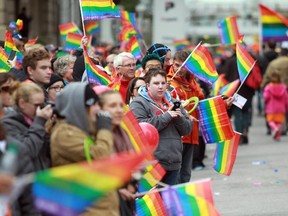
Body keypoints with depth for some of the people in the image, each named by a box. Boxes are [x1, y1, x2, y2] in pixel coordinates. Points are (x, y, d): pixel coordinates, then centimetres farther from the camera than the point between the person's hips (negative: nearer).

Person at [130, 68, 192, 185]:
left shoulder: (172, 102, 17)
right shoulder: (138, 103, -3)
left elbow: (187, 129, 16)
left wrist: (179, 118, -7)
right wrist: (166, 116, -17)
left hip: (173, 163, 6)